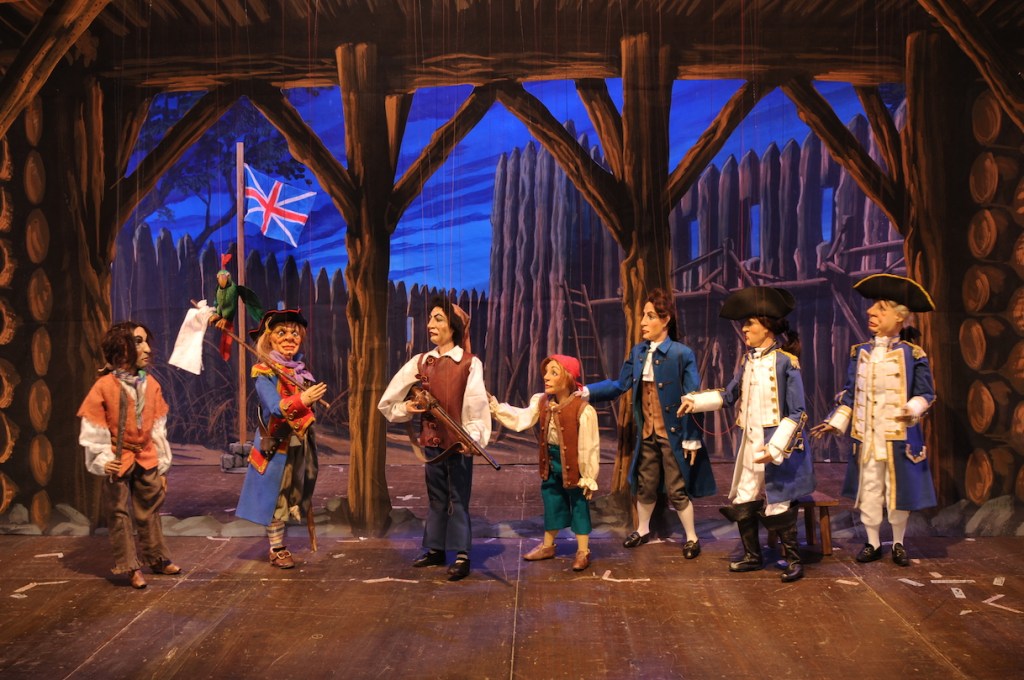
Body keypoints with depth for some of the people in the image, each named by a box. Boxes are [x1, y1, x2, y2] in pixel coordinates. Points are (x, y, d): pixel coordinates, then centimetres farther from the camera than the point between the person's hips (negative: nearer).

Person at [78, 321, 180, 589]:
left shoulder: (151, 384, -1)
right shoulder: (104, 386, -14)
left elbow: (158, 429, 5)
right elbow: (93, 431, -10)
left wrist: (162, 467, 6)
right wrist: (102, 461, -19)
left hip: (146, 460, 4)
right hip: (119, 461, -4)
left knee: (150, 512, 15)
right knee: (119, 515, 5)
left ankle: (157, 558, 30)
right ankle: (131, 567, 17)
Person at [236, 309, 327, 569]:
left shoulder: (300, 369, 8)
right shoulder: (265, 373, -12)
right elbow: (275, 408, -26)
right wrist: (302, 400, -38)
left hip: (299, 443, 7)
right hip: (276, 444, -7)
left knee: (292, 494, 13)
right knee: (276, 495, 1)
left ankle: (280, 544, 25)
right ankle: (277, 550, 13)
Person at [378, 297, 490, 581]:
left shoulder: (470, 364, -9)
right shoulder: (420, 362, 5)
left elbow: (476, 406, -17)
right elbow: (388, 402, 11)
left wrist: (471, 436, -31)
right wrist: (406, 408, -7)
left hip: (458, 442, -5)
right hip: (431, 441, 5)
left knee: (458, 498, 2)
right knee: (436, 497, 15)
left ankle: (462, 555, 11)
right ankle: (435, 549, 27)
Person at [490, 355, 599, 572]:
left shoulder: (583, 410, -23)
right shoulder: (541, 402, -3)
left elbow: (589, 447, -18)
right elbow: (521, 419, -9)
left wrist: (588, 477, -14)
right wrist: (495, 407, -21)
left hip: (573, 463, -6)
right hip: (551, 461, 6)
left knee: (579, 505, 7)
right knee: (551, 502, 19)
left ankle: (583, 551, 21)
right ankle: (547, 546, 36)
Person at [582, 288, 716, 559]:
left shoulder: (682, 354, -15)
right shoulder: (638, 352, 3)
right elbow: (620, 385, 4)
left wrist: (692, 439, -13)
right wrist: (585, 391, -6)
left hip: (673, 435, -5)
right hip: (647, 435, 5)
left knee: (677, 490, 5)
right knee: (644, 487, 19)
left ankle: (692, 538, 26)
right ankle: (642, 530, 40)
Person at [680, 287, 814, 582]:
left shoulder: (785, 361, -14)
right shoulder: (748, 360, 7)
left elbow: (797, 412, -15)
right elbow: (729, 395, 15)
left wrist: (775, 448, -21)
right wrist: (695, 401, 5)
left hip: (776, 446, -7)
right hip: (748, 444, 7)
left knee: (777, 505, 0)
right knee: (743, 502, 12)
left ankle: (793, 561, 18)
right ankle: (752, 556, 29)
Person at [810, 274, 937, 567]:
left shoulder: (912, 354, -4)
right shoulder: (860, 352, 5)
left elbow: (926, 394, -1)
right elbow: (849, 394, 10)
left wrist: (912, 409, -21)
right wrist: (835, 422, 2)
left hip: (899, 436, -3)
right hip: (867, 435, 3)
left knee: (898, 490, 7)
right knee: (868, 490, 8)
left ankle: (898, 543, 25)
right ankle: (873, 543, 22)